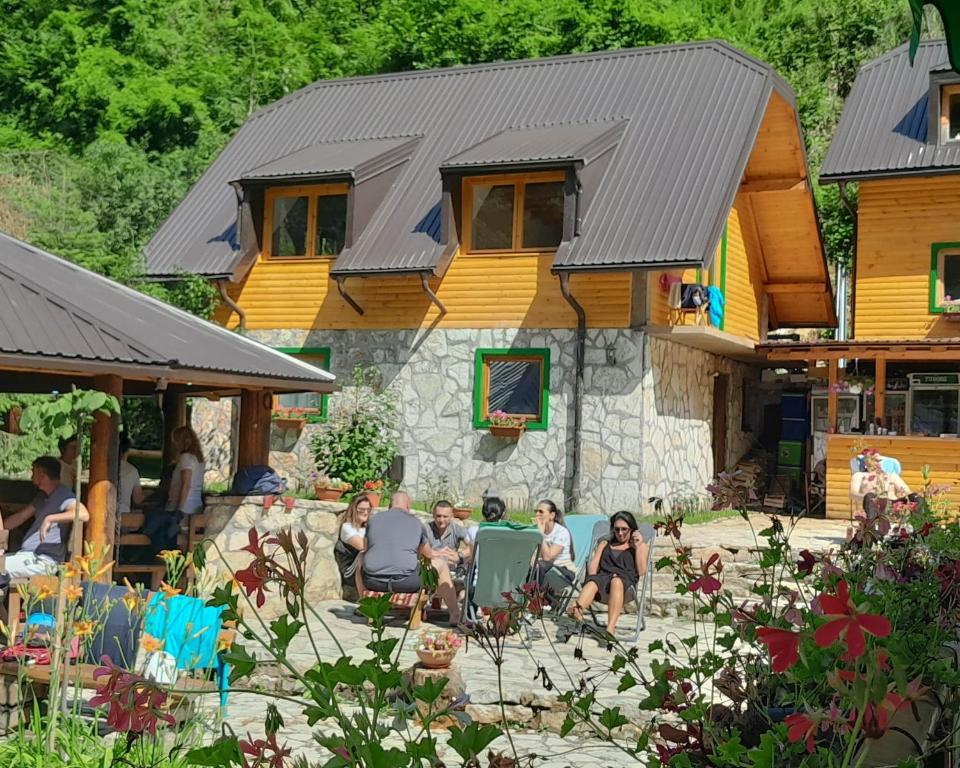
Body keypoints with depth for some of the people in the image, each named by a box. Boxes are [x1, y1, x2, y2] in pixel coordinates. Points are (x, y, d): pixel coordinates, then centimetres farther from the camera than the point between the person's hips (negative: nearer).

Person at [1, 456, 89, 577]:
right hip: (26, 554, 10)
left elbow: (84, 514, -30)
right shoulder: (42, 497, 20)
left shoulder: (63, 495, -11)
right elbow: (20, 517, 30)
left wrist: (49, 519, -32)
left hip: (44, 560, -10)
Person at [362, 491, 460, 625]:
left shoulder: (374, 519, 11)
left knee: (361, 560, 36)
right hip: (406, 582, -2)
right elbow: (429, 554, 20)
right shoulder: (415, 522, 8)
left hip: (373, 582, 2)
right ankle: (455, 615, 21)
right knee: (441, 564, 20)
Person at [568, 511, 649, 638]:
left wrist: (638, 547, 7)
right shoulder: (605, 544, 35)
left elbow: (641, 571, 11)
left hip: (626, 579, -2)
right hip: (603, 577, 2)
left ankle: (610, 628, -60)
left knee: (616, 581, -41)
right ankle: (577, 610, -69)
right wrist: (593, 578, -2)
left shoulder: (641, 545, 27)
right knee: (592, 583, -36)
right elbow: (592, 565, 20)